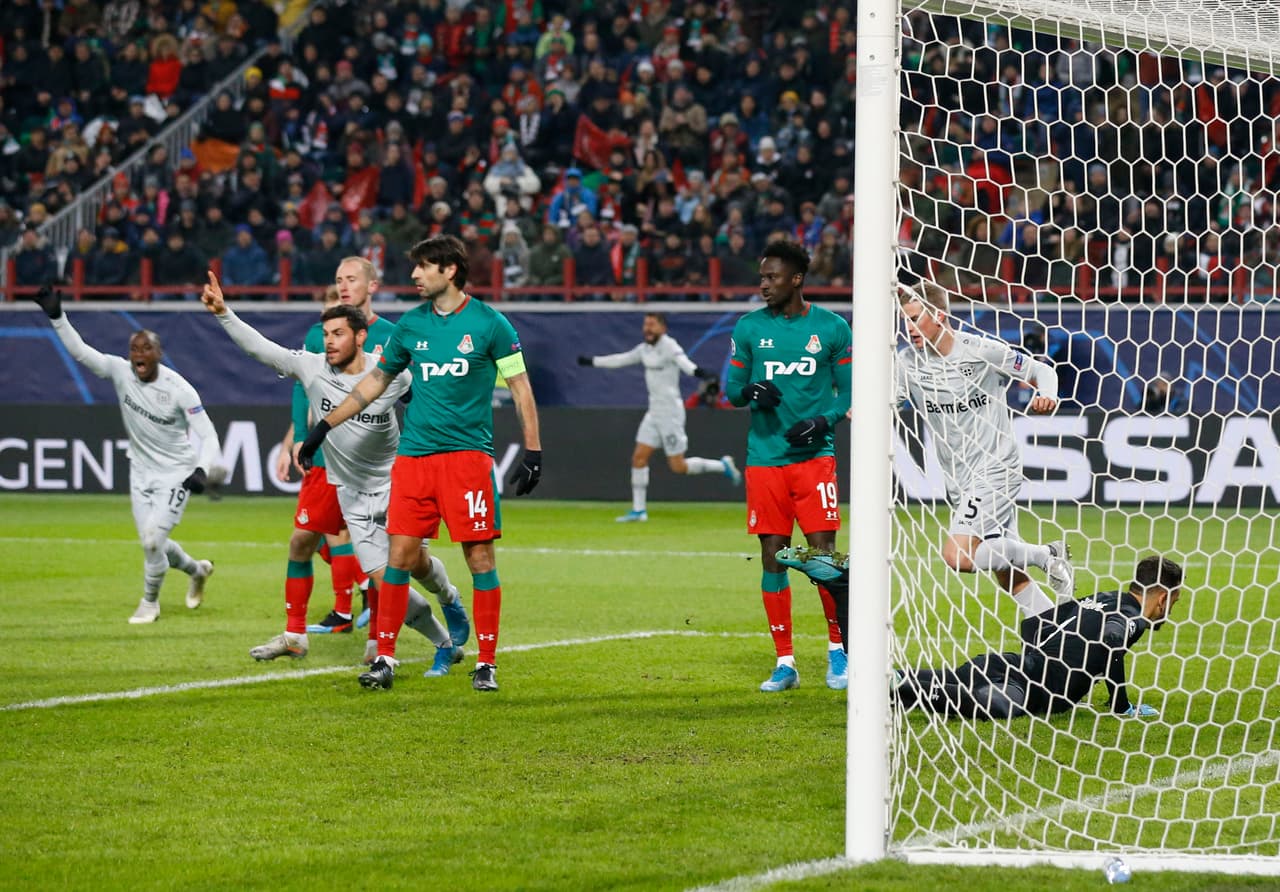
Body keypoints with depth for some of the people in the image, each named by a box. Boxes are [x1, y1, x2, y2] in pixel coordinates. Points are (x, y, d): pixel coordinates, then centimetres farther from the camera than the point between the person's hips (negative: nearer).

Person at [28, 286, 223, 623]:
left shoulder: (178, 389, -20)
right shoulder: (120, 372, -10)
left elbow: (207, 434, -19)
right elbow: (79, 351, -14)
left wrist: (202, 469, -33)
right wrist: (57, 317, -25)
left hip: (176, 473, -5)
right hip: (141, 471, 5)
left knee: (152, 537, -15)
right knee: (151, 542, 9)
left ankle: (150, 601, 9)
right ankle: (197, 570, 40)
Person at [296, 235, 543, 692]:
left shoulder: (489, 323, -2)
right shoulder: (409, 325, 9)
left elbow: (520, 387, 1)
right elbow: (375, 381, 20)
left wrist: (533, 451, -5)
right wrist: (323, 426, 18)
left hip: (467, 455, -4)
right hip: (413, 456, 4)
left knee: (480, 557, -4)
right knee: (399, 555, -1)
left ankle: (486, 663, 4)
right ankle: (385, 658, 7)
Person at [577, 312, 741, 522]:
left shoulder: (669, 346, -15)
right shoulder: (645, 349, 10)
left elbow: (684, 362, -34)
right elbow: (621, 360, 24)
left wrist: (699, 373, -56)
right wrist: (591, 362, 27)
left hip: (671, 412, -8)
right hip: (654, 412, 8)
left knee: (678, 466, -6)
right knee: (639, 457, 3)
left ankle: (723, 466, 14)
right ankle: (639, 510, 9)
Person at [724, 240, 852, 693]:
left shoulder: (832, 328, 2)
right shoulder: (749, 328, 6)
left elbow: (848, 389, 7)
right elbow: (732, 386, 11)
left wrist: (823, 421, -11)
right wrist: (748, 392, -12)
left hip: (814, 454, -2)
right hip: (764, 457, 2)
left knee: (823, 551, -8)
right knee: (772, 554, 1)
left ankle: (838, 648, 9)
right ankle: (785, 663, 8)